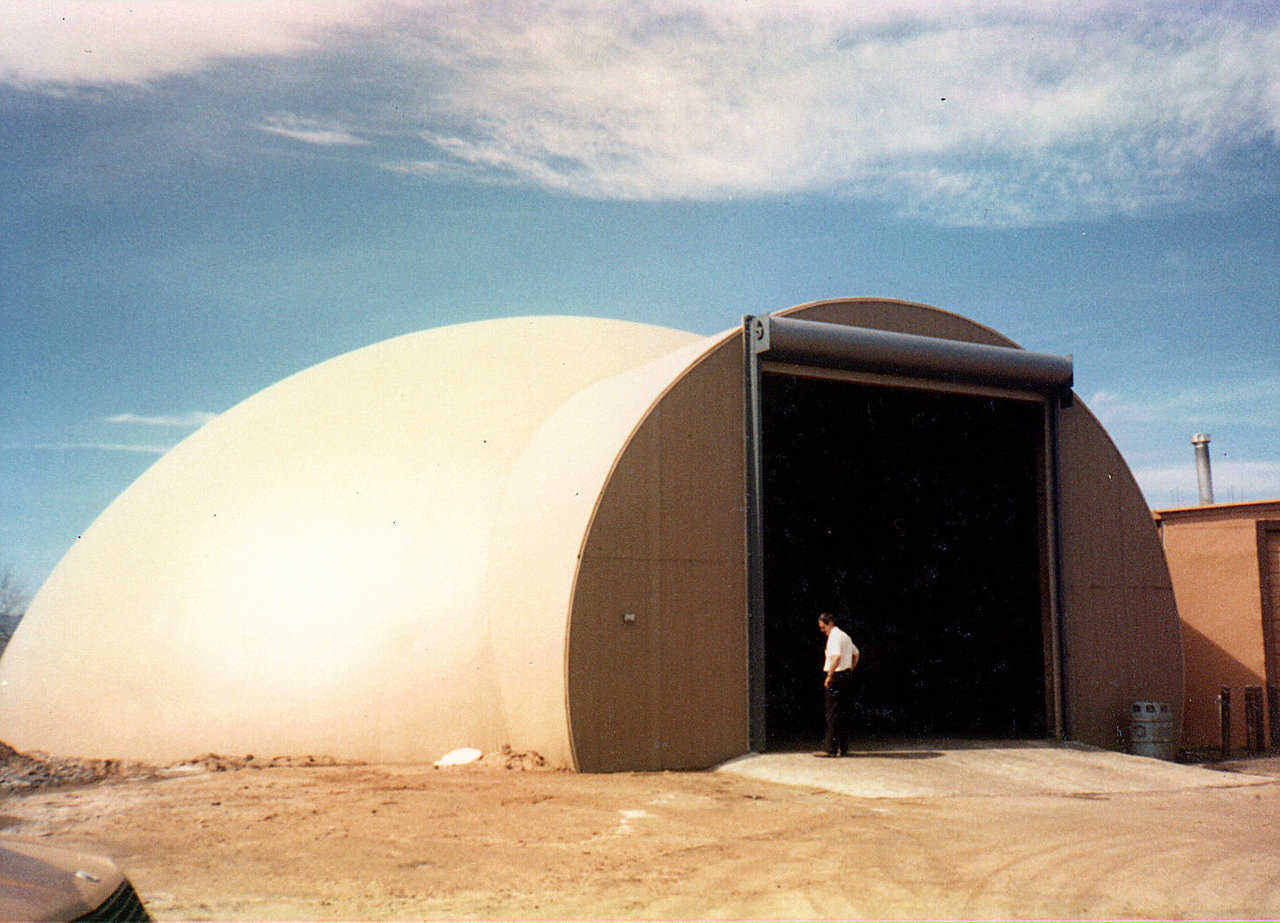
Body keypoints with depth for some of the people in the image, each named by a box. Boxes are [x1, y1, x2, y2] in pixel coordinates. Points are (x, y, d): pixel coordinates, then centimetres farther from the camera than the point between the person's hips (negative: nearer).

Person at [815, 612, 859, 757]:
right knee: (843, 714, 12)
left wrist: (829, 676, -23)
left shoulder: (834, 636, -12)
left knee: (832, 714, -8)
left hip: (836, 676, -10)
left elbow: (836, 657, -26)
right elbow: (856, 654, 30)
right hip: (847, 677, 10)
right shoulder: (845, 636, 18)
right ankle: (843, 747, 16)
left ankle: (831, 749, -9)